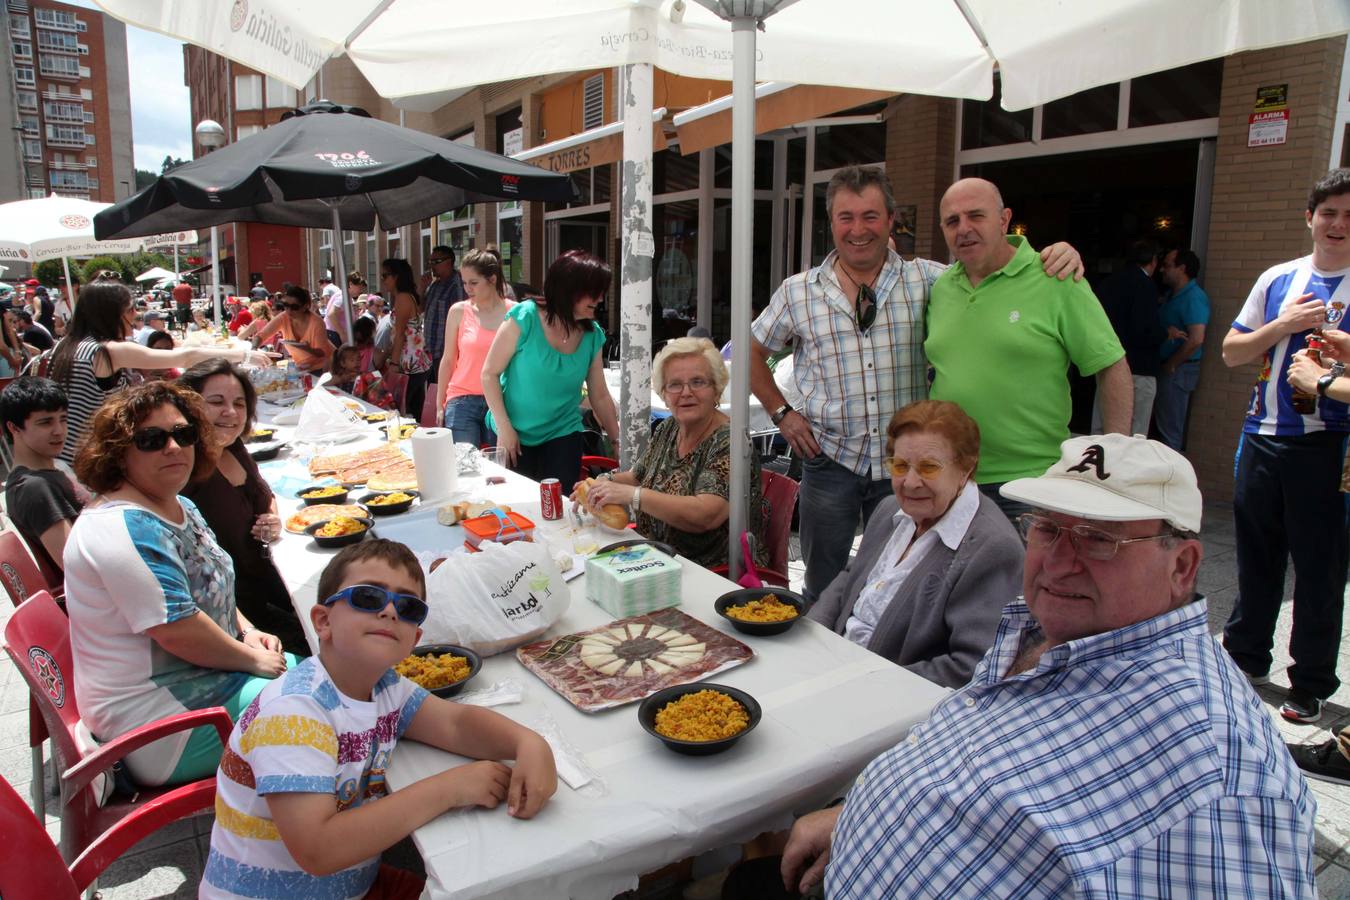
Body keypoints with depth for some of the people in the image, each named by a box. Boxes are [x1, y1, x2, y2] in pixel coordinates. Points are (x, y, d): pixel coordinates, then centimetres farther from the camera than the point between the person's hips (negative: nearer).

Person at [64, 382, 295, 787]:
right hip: (158, 723, -10)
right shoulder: (125, 528, -24)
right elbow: (177, 629, -28)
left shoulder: (179, 507, 7)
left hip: (203, 674, 10)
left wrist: (247, 631, 4)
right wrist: (253, 660, -15)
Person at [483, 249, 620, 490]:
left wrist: (617, 440, 7)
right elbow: (490, 373, -9)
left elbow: (600, 397, 6)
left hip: (563, 434, 3)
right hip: (514, 434, -2)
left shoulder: (593, 335, -2)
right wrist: (504, 427, -13)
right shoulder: (524, 318, -13)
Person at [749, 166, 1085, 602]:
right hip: (829, 462, 0)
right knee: (822, 589, 12)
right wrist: (782, 413, 3)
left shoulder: (927, 280, -1)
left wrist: (1055, 254, -15)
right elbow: (754, 352, 11)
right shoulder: (797, 292, 0)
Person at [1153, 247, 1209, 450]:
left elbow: (1196, 340, -24)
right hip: (1166, 368, 9)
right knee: (1163, 426, 16)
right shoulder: (1172, 295, 14)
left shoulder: (1194, 297, -16)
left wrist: (1171, 364, -15)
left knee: (1170, 431, -3)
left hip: (1178, 371, -9)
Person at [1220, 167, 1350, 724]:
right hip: (1262, 438, 4)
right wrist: (1283, 326, -6)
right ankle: (1246, 657, 33)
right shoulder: (1277, 280, 9)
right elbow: (1231, 352, 8)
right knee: (1256, 555, 15)